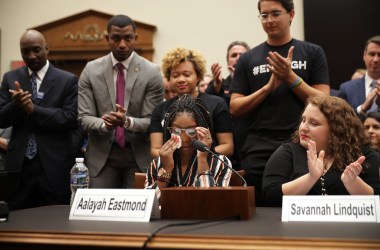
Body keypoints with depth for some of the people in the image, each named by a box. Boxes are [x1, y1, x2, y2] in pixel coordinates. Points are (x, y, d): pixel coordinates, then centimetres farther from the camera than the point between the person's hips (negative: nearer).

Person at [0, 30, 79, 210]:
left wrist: (33, 109, -17)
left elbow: (72, 119, -10)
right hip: (19, 164, 2)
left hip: (54, 166, -2)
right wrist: (16, 104, -17)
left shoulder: (68, 80, 0)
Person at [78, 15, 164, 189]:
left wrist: (127, 121, -27)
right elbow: (84, 118, -2)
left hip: (139, 155, -1)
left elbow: (152, 122, -7)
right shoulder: (91, 70, 1)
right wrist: (105, 124, -23)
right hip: (102, 154, 1)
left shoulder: (152, 72, -4)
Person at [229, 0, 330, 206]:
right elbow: (235, 108, 4)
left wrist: (291, 77, -11)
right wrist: (269, 86, -8)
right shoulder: (247, 59, 10)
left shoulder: (312, 53, 6)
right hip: (258, 152, 1)